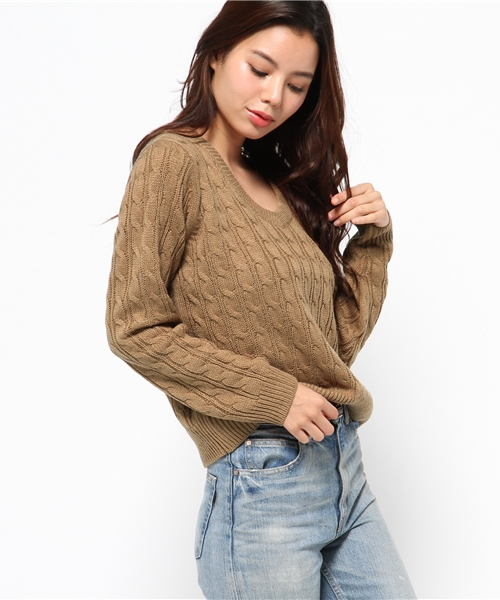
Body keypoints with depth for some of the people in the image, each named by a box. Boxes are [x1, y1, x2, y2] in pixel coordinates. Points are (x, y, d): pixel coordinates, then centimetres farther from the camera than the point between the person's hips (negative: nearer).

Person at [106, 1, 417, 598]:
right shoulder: (175, 160, -9)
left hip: (345, 470, 7)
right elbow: (134, 329, -13)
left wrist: (372, 239, 1)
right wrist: (272, 394, -15)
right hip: (262, 479, -7)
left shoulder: (284, 182, 10)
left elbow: (338, 337, 12)